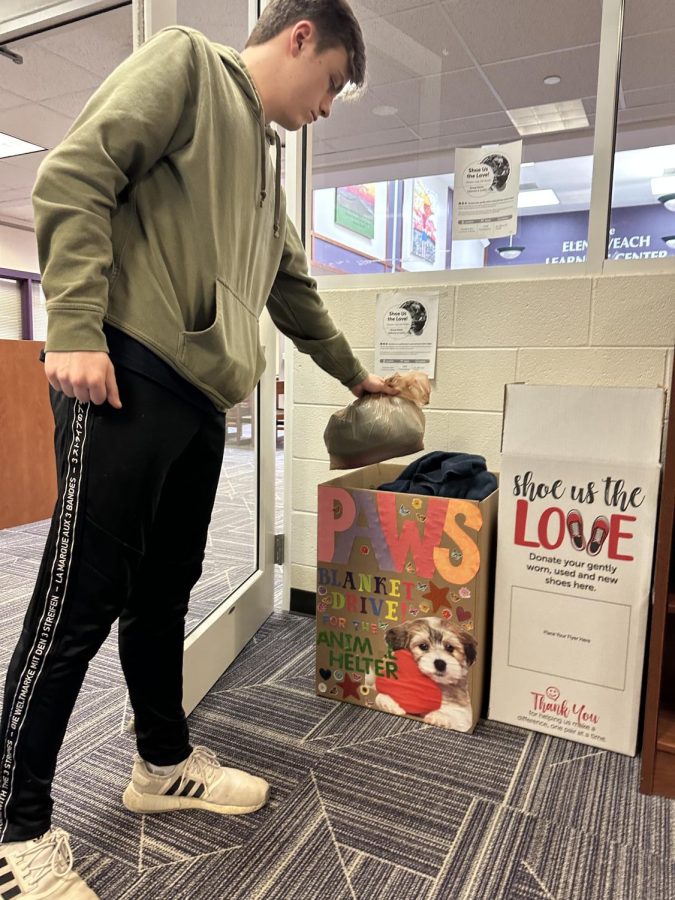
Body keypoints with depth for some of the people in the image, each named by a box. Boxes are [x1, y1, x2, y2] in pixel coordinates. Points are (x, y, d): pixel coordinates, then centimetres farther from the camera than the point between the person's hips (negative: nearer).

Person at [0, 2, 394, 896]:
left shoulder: (263, 163, 29)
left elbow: (294, 292, 33)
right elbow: (75, 176, -7)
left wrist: (356, 375, 39)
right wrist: (77, 330, -17)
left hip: (200, 396, 8)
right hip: (128, 375, -8)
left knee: (165, 588, 14)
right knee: (82, 599, -5)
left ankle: (165, 762, 29)